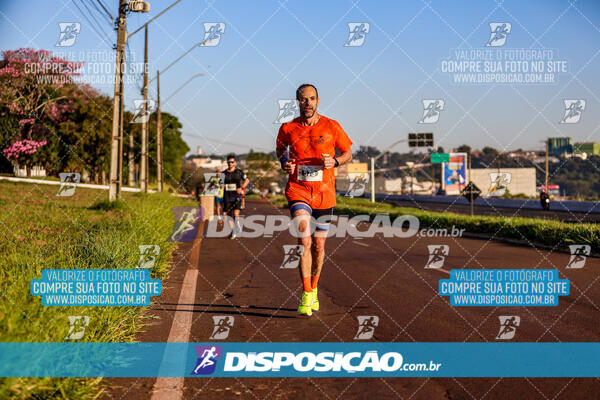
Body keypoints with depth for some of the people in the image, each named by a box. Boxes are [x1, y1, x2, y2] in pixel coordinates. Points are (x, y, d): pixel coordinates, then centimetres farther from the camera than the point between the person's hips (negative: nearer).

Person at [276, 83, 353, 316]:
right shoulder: (288, 129, 1)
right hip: (297, 191, -1)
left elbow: (348, 153, 10)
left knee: (318, 245, 10)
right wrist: (284, 164, -2)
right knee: (304, 240, -19)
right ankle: (306, 296, -15)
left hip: (324, 194, 1)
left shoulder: (331, 127, -1)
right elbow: (280, 150, 20)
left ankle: (313, 289, 33)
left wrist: (334, 162, -11)